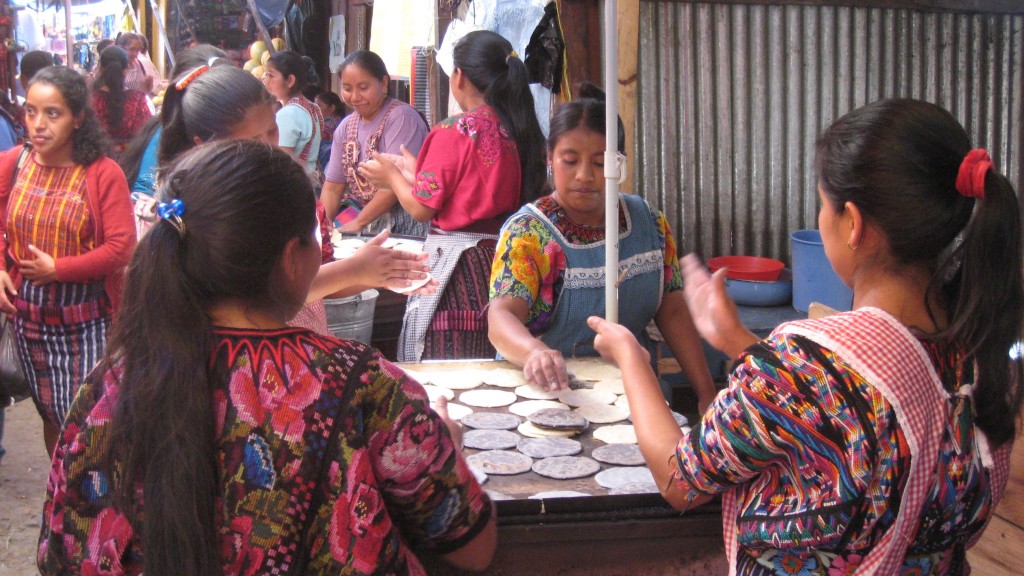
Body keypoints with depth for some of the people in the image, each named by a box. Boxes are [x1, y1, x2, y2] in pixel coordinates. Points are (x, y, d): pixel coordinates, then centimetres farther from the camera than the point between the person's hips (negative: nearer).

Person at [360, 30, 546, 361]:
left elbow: (421, 208, -10)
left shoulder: (454, 131, -12)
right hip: (506, 259, 7)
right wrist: (413, 173, 29)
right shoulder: (520, 131, 6)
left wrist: (392, 175, 11)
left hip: (456, 264, -7)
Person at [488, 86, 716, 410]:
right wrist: (534, 352, -39)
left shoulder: (650, 223, 10)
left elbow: (673, 312, 13)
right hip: (551, 392, -3)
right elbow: (502, 315, -17)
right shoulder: (527, 232, -4)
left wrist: (707, 393, 3)